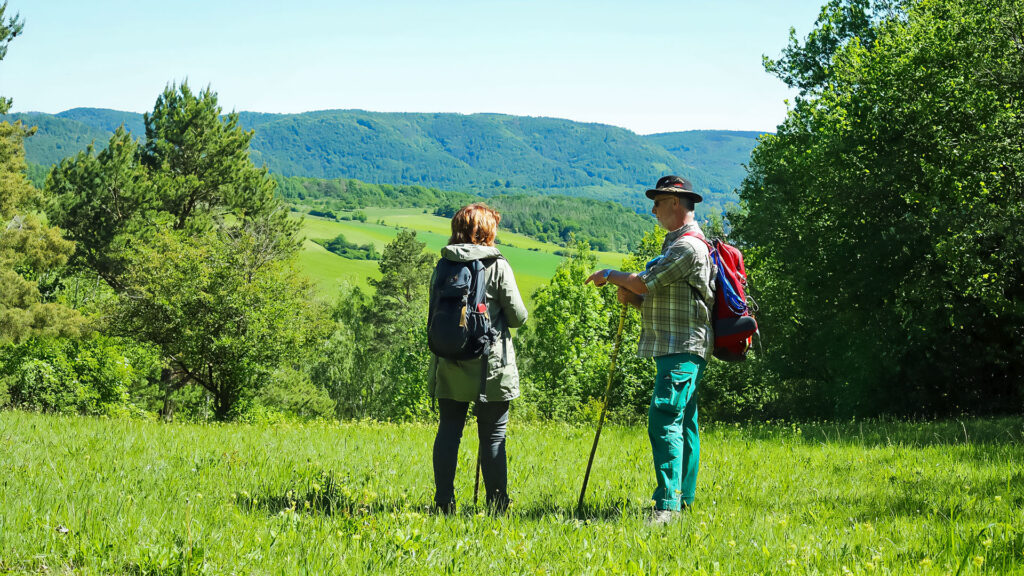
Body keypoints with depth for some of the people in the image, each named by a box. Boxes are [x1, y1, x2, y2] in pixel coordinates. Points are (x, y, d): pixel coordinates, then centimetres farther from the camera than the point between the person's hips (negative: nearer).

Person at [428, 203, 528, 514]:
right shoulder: (497, 266, -7)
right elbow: (518, 316, -4)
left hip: (450, 367, 3)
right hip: (489, 366, -3)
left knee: (448, 430, 9)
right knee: (493, 436, 3)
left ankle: (444, 500, 8)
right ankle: (496, 502, 6)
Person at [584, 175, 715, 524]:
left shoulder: (689, 246, -13)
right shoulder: (675, 243, 22)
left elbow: (645, 283, -16)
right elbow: (657, 299, 25)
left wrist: (610, 275, 2)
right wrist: (632, 298, 5)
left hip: (682, 351, -11)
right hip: (673, 349, 11)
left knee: (665, 421, -18)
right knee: (682, 424, 12)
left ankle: (668, 504, -23)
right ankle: (683, 499, 17)